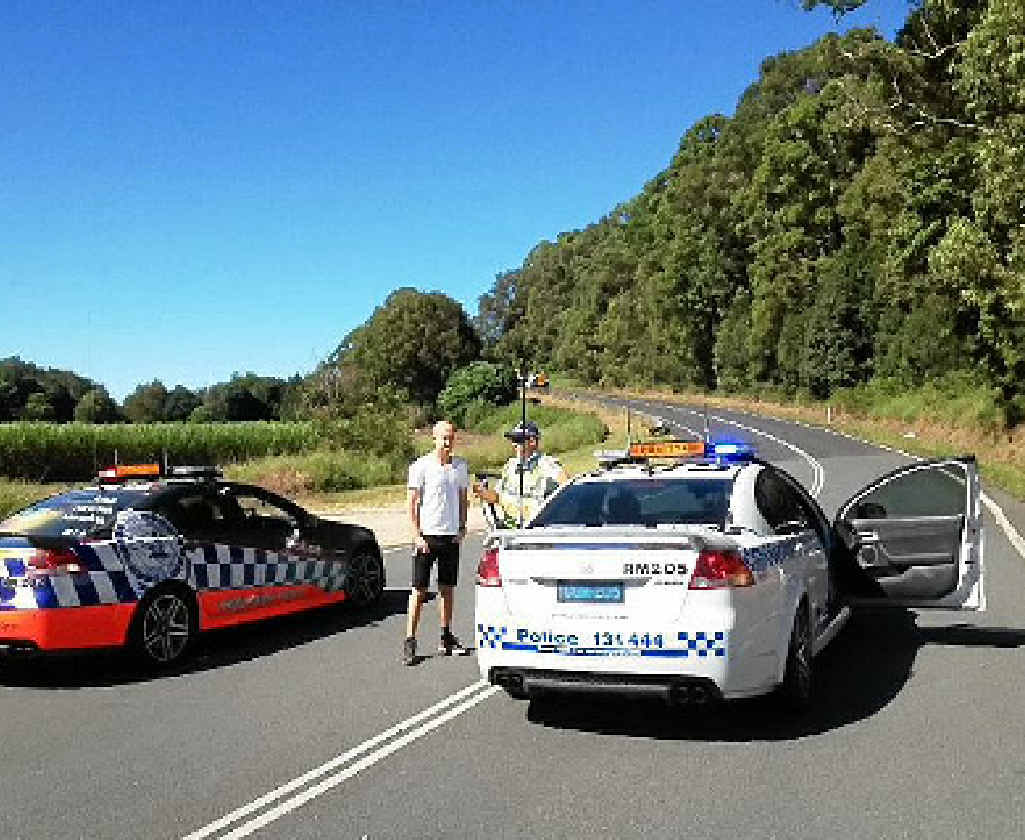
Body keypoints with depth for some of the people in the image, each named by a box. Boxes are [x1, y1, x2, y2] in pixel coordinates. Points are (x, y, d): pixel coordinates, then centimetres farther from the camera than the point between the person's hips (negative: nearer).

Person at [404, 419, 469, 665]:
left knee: (447, 588, 12)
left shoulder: (460, 466, 10)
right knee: (419, 590, -4)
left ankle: (446, 638, 21)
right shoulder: (421, 467, -5)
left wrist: (462, 528, 8)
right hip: (427, 534, -4)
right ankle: (410, 641, -2)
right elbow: (412, 503, -5)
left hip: (451, 535, 5)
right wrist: (417, 536, -11)